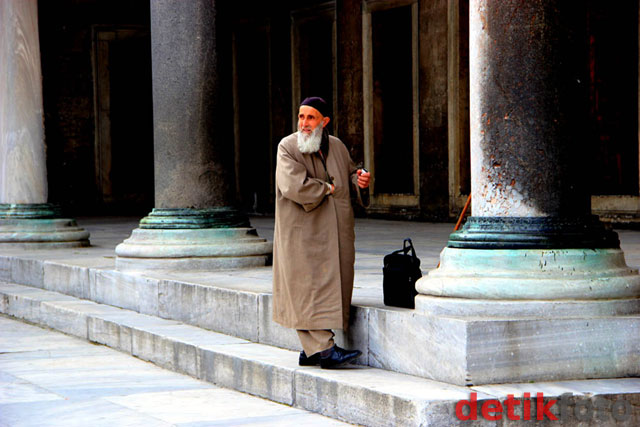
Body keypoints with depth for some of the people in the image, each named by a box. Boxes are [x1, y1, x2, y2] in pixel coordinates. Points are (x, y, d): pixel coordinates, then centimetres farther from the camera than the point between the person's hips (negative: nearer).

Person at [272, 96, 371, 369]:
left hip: (333, 233, 6)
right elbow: (294, 186, -20)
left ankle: (310, 350, 12)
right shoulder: (287, 147, -7)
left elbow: (350, 174, 19)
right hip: (302, 232, -6)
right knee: (309, 288, -10)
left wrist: (360, 182, -4)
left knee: (331, 287, 5)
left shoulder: (337, 147, 9)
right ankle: (324, 350, -14)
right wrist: (327, 189, -9)